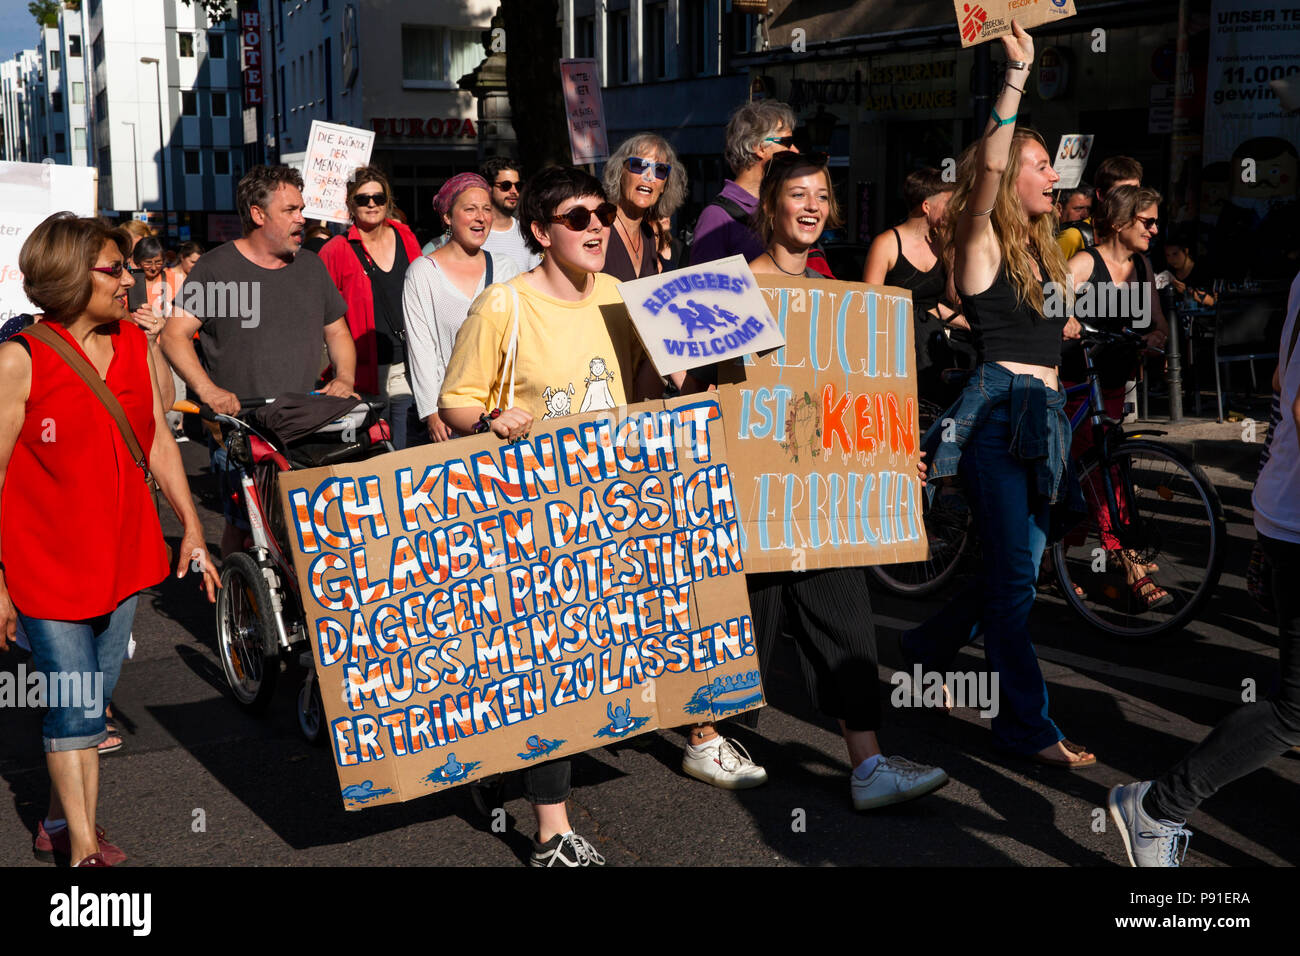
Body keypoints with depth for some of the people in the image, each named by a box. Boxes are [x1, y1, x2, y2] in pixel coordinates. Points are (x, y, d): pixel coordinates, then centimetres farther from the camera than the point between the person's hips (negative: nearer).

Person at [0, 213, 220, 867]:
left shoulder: (134, 344, 5)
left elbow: (158, 444, 12)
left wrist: (191, 529, 9)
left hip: (123, 554, 6)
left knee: (93, 703, 13)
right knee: (74, 709, -1)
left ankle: (61, 824, 29)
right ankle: (82, 849, 12)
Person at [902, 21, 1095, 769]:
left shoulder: (1042, 253, 19)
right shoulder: (981, 244, -5)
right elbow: (990, 166, -23)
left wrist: (1067, 326, 14)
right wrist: (1018, 74, -25)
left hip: (1043, 411, 8)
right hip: (998, 408, -8)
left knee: (1020, 560, 13)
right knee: (1014, 573, -7)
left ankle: (931, 645, 35)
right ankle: (1028, 725, 0)